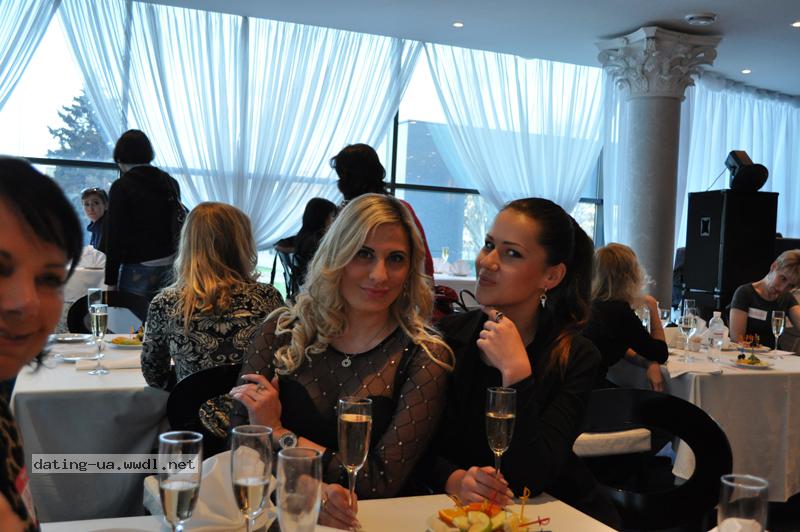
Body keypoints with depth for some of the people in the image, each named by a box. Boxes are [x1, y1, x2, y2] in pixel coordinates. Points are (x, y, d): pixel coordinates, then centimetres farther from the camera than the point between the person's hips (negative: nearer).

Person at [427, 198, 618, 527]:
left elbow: (529, 480, -19)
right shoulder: (447, 335, -6)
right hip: (464, 512, 2)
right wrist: (454, 479, -22)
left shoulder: (576, 356, -12)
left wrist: (515, 370, -25)